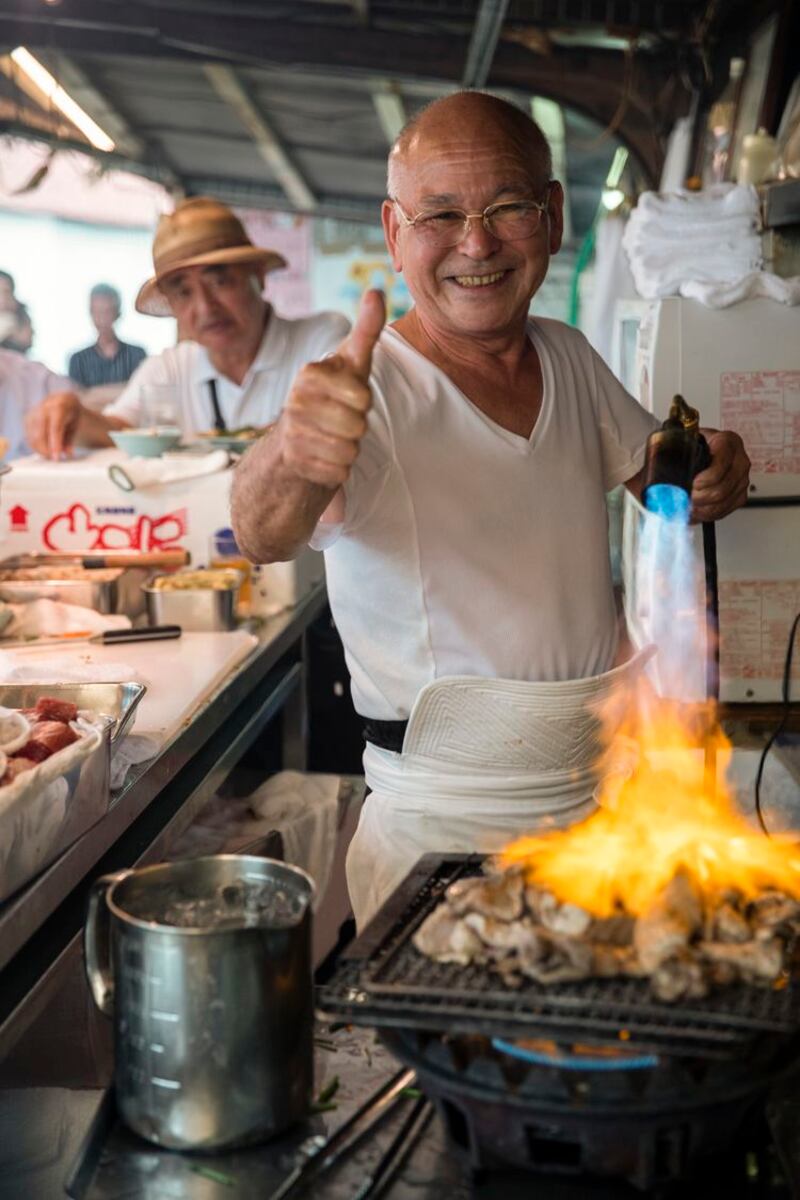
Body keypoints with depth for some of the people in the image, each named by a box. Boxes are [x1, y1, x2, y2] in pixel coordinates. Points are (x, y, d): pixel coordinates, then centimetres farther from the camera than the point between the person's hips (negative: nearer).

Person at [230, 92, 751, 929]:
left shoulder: (571, 358, 3)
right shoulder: (365, 391, -18)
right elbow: (264, 537, -35)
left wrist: (708, 474, -7)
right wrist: (292, 459, -59)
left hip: (603, 803, 6)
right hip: (441, 835, -6)